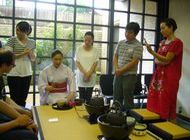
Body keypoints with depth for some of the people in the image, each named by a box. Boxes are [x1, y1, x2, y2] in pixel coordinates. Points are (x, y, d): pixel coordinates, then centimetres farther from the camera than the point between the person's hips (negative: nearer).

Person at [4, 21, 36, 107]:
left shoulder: (32, 42, 6)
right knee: (15, 99, 1)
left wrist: (30, 52, -10)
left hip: (27, 73, 3)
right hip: (14, 74, -3)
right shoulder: (12, 40, -4)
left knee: (23, 99, 10)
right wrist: (22, 53, -14)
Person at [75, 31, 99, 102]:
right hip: (81, 75, 0)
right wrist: (85, 73, -12)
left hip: (91, 76, 0)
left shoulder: (95, 50, 2)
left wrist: (89, 74, -11)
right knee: (81, 96, 2)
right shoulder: (79, 49, 1)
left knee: (89, 96, 4)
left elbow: (95, 63, -1)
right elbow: (77, 63, -2)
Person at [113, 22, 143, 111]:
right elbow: (115, 56, 12)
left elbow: (134, 62, -13)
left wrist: (121, 70, -12)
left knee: (128, 100, 3)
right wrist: (116, 69, -5)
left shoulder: (138, 46, -8)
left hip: (130, 75, -6)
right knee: (116, 98, 13)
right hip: (118, 75, 6)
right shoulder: (120, 43, 11)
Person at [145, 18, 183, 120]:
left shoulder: (177, 42, -9)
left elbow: (166, 60, -15)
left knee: (166, 104, -4)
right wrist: (160, 62, -8)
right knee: (155, 102, 6)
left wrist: (152, 52, -24)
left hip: (169, 77, -7)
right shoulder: (163, 42, 15)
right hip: (158, 75, 7)